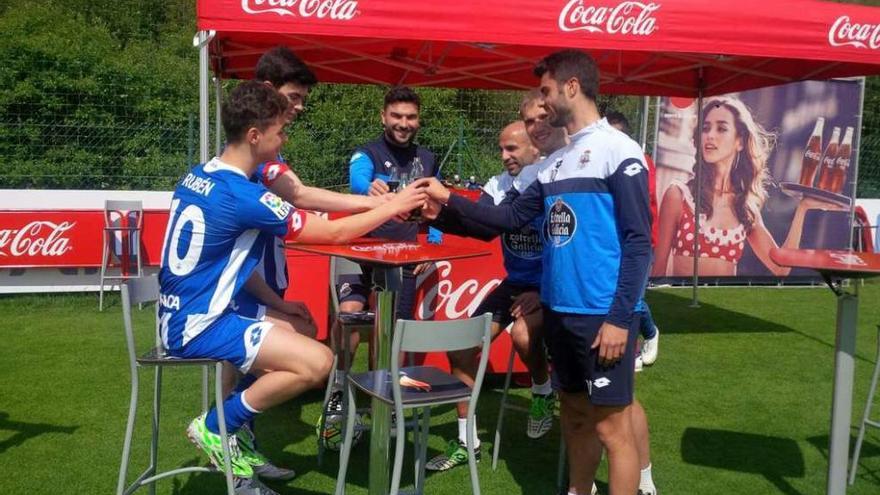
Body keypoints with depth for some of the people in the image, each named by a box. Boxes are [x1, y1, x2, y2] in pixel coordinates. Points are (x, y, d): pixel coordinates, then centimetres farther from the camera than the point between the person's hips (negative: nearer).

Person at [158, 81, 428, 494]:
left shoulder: (198, 177, 8)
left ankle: (233, 435, 20)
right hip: (199, 325, -10)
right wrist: (393, 207, -1)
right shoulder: (242, 196, -20)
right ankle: (216, 428, -1)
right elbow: (333, 234, -13)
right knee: (317, 362, -18)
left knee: (297, 326, 22)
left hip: (180, 315, 10)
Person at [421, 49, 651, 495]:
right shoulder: (554, 162, 14)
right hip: (559, 309, 8)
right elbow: (512, 217, 17)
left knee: (611, 426, -1)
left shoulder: (618, 150, -9)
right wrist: (449, 200, 12)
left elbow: (638, 242, -13)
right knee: (574, 414, 18)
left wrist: (621, 318, -18)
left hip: (602, 315, -8)